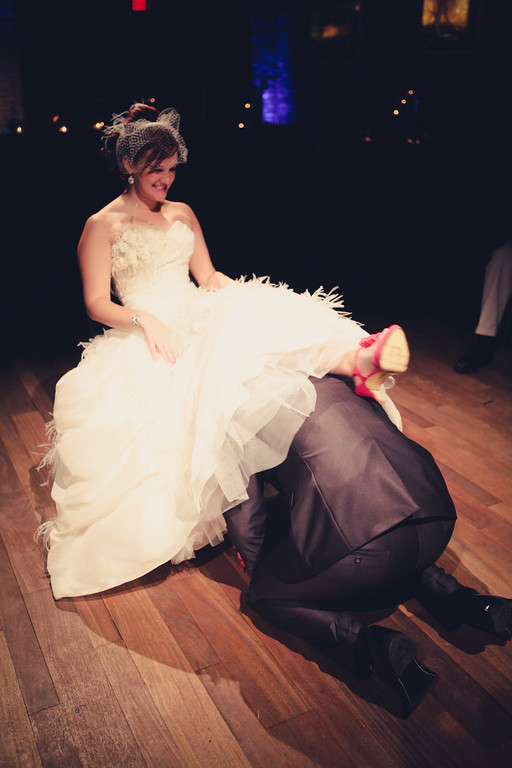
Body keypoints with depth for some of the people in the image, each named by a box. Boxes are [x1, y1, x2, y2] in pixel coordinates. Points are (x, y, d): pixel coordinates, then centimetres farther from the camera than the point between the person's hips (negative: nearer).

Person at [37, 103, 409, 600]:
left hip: (199, 321, 3)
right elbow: (96, 303, -2)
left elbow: (207, 276, 15)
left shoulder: (183, 214, 21)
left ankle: (356, 359, -55)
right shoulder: (102, 225, 5)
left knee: (261, 322, -30)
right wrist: (145, 319, -22)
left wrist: (237, 291, -7)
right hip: (145, 336, -2)